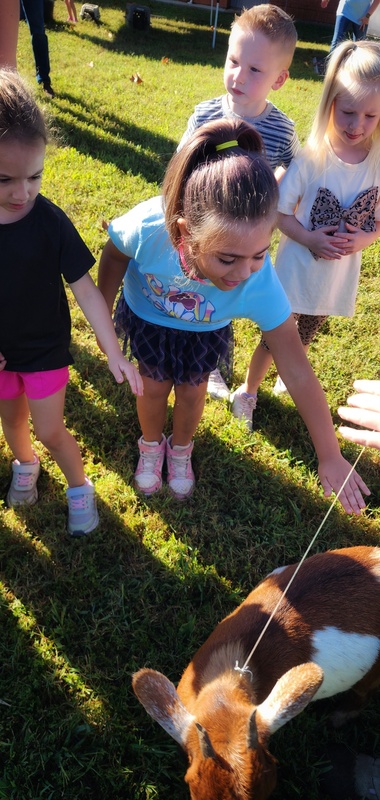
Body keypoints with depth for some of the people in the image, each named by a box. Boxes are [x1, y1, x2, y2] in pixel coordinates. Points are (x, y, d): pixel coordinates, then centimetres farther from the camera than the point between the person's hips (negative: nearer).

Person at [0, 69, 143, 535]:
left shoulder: (50, 222, -22)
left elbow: (85, 290, -18)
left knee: (50, 431, 6)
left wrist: (113, 353, -21)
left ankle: (79, 486, 34)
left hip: (45, 348, -3)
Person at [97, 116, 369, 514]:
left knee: (191, 391, 16)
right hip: (146, 316, 0)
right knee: (154, 386, 16)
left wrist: (330, 455, -25)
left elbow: (298, 374, -31)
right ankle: (151, 447, 50)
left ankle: (180, 451, 50)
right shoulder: (148, 227, -44)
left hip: (205, 332, 0)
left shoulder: (261, 282, -40)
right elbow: (114, 258, -18)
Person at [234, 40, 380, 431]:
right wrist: (309, 239, -26)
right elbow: (279, 212, -13)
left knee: (302, 340, 26)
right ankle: (249, 391, 36)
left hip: (338, 278, 3)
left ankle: (288, 376, 54)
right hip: (295, 271, -3)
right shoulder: (311, 159, -20)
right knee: (273, 339, 12)